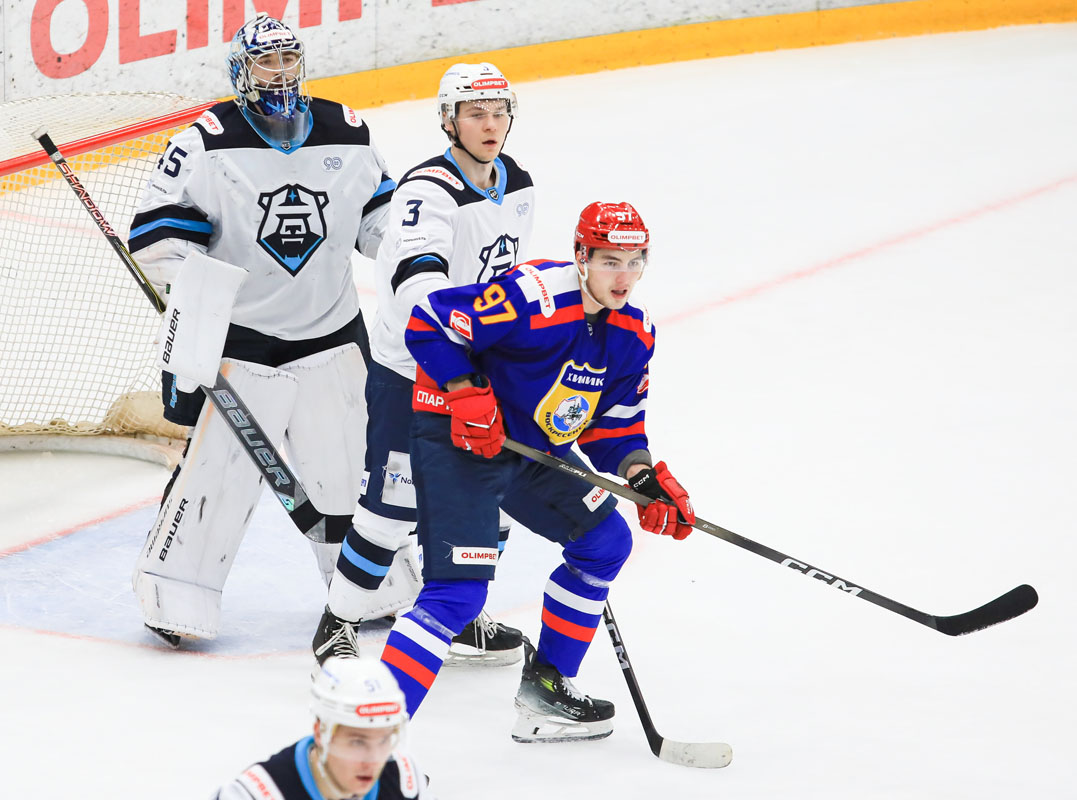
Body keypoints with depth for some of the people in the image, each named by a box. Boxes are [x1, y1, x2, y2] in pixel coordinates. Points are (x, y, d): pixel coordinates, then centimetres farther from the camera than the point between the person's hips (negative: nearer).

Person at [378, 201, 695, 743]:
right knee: (458, 591, -19)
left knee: (605, 541, 15)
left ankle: (545, 685, 28)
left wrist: (644, 478, -7)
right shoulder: (533, 297, -25)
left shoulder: (634, 334, 1)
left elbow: (613, 427, 10)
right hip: (459, 439, -9)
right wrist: (467, 394, -27)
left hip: (536, 449, 9)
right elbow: (428, 324, -22)